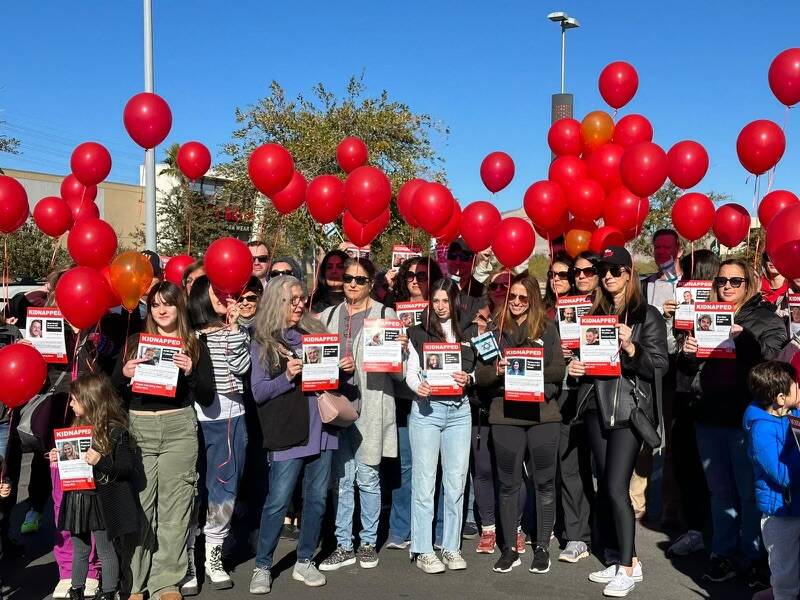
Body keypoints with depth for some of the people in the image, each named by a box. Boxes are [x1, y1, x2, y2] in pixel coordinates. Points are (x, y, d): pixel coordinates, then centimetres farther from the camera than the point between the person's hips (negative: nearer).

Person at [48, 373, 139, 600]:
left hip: (103, 501, -7)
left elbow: (128, 467, -16)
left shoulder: (115, 431, -15)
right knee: (79, 550, 18)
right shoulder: (78, 427, 7)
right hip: (78, 498, 7)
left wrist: (101, 461, -28)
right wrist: (60, 457, 1)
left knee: (105, 551, 7)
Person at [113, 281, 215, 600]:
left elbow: (207, 397, 4)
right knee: (138, 505, -2)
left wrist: (190, 372, -12)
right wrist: (124, 374, -9)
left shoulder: (195, 346, 9)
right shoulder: (134, 343, 12)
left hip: (178, 429, -1)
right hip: (138, 428, 1)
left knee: (174, 506, -1)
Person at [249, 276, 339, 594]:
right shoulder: (263, 343, 0)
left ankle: (304, 562, 23)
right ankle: (262, 567, 12)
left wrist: (345, 368, 0)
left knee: (317, 499, 9)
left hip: (320, 429, 4)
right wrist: (287, 377, -19)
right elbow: (258, 392, -5)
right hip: (288, 433, -4)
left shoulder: (315, 331, 12)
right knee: (278, 502, -2)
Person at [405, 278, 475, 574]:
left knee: (456, 480, 5)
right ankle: (422, 550, 6)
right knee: (424, 481, -1)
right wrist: (419, 387, -20)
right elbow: (411, 372, 1)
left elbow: (475, 370, 11)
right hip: (426, 408, -2)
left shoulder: (466, 332, 10)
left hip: (458, 409, 2)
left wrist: (467, 378, -11)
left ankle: (451, 547, 15)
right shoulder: (419, 333, 5)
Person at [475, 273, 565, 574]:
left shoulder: (547, 327, 7)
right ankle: (510, 548, 18)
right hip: (505, 415, 0)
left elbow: (559, 370, 3)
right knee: (508, 483, 7)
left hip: (543, 413, 0)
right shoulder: (494, 329, 6)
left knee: (544, 482, 6)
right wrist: (496, 370, -16)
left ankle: (542, 547, 19)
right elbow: (479, 375, 4)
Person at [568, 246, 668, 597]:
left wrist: (630, 347, -20)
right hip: (597, 408, 6)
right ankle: (626, 560, 20)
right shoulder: (596, 314, 15)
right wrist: (575, 367, 2)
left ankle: (627, 568, 1)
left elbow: (659, 366, -5)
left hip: (630, 409, -6)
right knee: (606, 488, 8)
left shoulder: (647, 315, -1)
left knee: (615, 488, -10)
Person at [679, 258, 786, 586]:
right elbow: (688, 369, 15)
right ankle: (722, 552, 24)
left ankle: (755, 556, 14)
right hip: (710, 415, 4)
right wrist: (687, 353, -5)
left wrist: (743, 338, -23)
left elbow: (774, 359, -15)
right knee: (720, 490, 14)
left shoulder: (765, 319, 1)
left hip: (746, 415, -4)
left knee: (750, 491, 1)